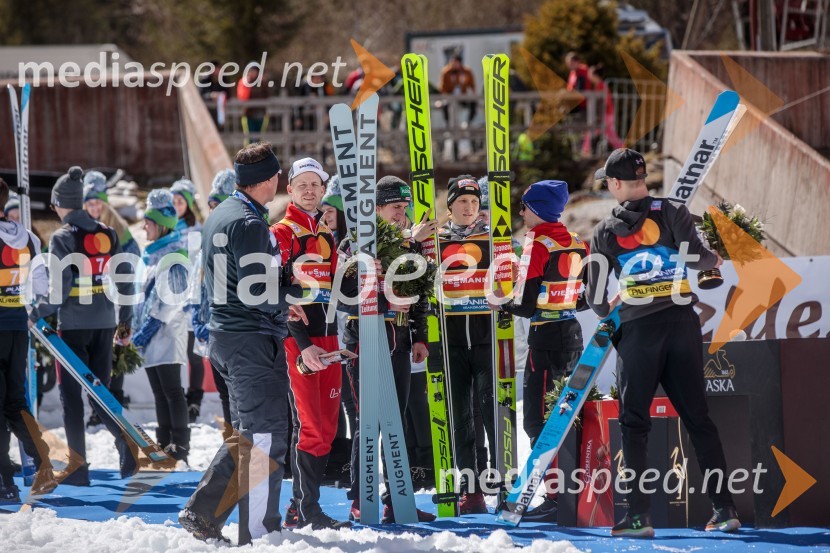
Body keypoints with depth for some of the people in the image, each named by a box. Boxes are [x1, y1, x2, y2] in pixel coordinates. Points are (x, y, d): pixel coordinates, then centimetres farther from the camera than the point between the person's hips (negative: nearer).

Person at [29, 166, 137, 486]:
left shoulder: (63, 237, -11)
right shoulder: (108, 235, 6)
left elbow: (59, 288, -17)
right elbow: (126, 279, 8)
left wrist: (38, 313, -4)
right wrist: (125, 321, 16)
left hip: (73, 326, -5)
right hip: (104, 324, 5)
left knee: (71, 394, 4)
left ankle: (78, 466, 3)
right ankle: (125, 440, -12)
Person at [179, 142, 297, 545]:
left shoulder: (218, 216, 14)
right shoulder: (250, 224, -17)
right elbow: (256, 293, -22)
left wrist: (281, 296, 14)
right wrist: (295, 289, -5)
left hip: (225, 335, 10)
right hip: (254, 338, -10)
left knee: (246, 434, 17)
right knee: (266, 438, -5)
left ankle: (201, 514, 12)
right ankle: (258, 534, -4)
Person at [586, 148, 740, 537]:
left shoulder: (606, 231, 4)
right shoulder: (671, 212, 2)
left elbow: (595, 297, 5)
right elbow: (695, 256, -9)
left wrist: (608, 308, 28)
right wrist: (714, 261, 13)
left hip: (638, 330, -2)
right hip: (682, 323, 2)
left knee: (634, 422, 5)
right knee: (697, 417, 8)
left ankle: (639, 515, -4)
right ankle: (724, 509, 4)